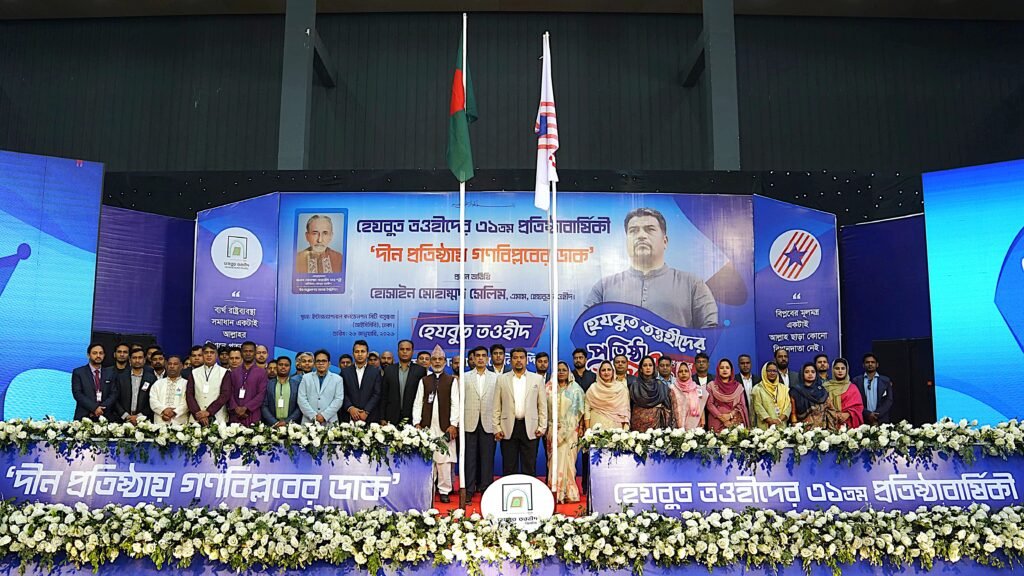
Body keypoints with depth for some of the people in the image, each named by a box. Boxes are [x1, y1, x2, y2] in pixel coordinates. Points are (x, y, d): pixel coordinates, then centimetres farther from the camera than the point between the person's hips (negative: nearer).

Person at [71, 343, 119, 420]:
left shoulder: (110, 373, 12)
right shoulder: (78, 372, 5)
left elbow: (114, 394, 5)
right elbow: (77, 394, -4)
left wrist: (101, 408, -10)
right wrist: (94, 408, -14)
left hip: (105, 416, 2)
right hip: (84, 417, -1)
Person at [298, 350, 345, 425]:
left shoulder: (337, 379, 9)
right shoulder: (306, 378, 12)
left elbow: (338, 400, 0)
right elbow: (301, 399, 3)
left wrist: (324, 415, -11)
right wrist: (313, 416, -9)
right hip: (308, 421, 1)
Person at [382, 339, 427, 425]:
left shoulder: (420, 370, 3)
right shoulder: (388, 370, 8)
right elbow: (384, 395, 8)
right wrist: (382, 418, 3)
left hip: (412, 418, -1)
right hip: (392, 417, 2)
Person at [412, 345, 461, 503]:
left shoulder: (452, 380, 6)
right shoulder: (424, 381, 13)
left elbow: (455, 404, 1)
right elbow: (417, 403, 9)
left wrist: (453, 425, -7)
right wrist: (417, 423, -1)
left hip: (445, 426, -2)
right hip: (427, 426, 2)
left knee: (445, 459, -4)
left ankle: (444, 491, 4)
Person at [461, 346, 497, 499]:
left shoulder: (495, 377, 9)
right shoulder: (465, 377, 9)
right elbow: (460, 400, 5)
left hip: (488, 423, 0)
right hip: (470, 423, 0)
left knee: (487, 457, 2)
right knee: (470, 457, 1)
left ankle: (486, 488, 11)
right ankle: (469, 489, 8)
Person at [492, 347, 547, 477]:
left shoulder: (537, 379, 8)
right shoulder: (502, 379, 8)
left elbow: (542, 406, 8)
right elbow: (496, 407, 6)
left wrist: (542, 427, 0)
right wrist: (496, 428, -1)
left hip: (530, 428, 0)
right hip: (508, 428, 0)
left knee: (529, 467, 3)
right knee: (509, 468, 3)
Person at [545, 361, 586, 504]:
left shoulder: (575, 389, 6)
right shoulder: (549, 389, 9)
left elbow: (581, 410, 6)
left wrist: (581, 427, -1)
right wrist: (545, 426, 1)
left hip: (571, 430, -1)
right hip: (553, 429, 2)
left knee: (567, 459, -5)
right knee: (555, 460, -2)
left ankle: (569, 493, 1)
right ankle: (556, 493, 2)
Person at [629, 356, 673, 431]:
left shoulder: (661, 385, 8)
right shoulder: (634, 384, 5)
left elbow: (666, 407, 6)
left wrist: (667, 427, -2)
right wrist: (629, 425, -2)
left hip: (656, 423, 1)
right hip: (638, 423, -1)